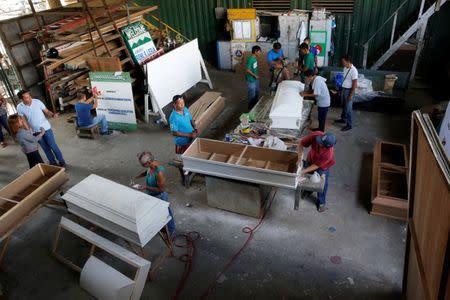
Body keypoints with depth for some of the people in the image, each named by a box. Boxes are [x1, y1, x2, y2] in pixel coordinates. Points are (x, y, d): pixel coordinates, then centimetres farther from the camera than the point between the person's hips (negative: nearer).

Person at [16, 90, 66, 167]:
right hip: (35, 131, 2)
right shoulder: (20, 107, -11)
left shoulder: (37, 102, -15)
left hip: (46, 128, -2)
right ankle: (53, 162, 31)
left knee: (53, 146, 4)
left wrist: (52, 115, -29)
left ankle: (61, 161, 19)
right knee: (45, 148, 15)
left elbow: (47, 111, -8)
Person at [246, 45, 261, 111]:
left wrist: (256, 75, 15)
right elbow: (247, 70, -25)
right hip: (251, 80, -9)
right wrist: (254, 75, -18)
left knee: (257, 93, 21)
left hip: (256, 79, 9)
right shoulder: (250, 60, -24)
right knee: (252, 95, 3)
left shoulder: (255, 58, 4)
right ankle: (251, 108, 19)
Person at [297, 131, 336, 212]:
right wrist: (300, 159, -30)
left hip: (322, 166, -4)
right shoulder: (315, 135, -38)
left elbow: (317, 165, -29)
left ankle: (321, 202, 42)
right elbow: (301, 143, -24)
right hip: (310, 160, 4)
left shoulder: (328, 153, -43)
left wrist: (304, 171, -28)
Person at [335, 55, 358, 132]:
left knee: (348, 108, -2)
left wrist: (351, 95, -21)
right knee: (343, 106, 23)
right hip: (343, 89, 9)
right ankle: (343, 119, 41)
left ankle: (349, 125, 8)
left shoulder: (353, 70, -22)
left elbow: (355, 84, -21)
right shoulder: (345, 68, 5)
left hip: (349, 90, -9)